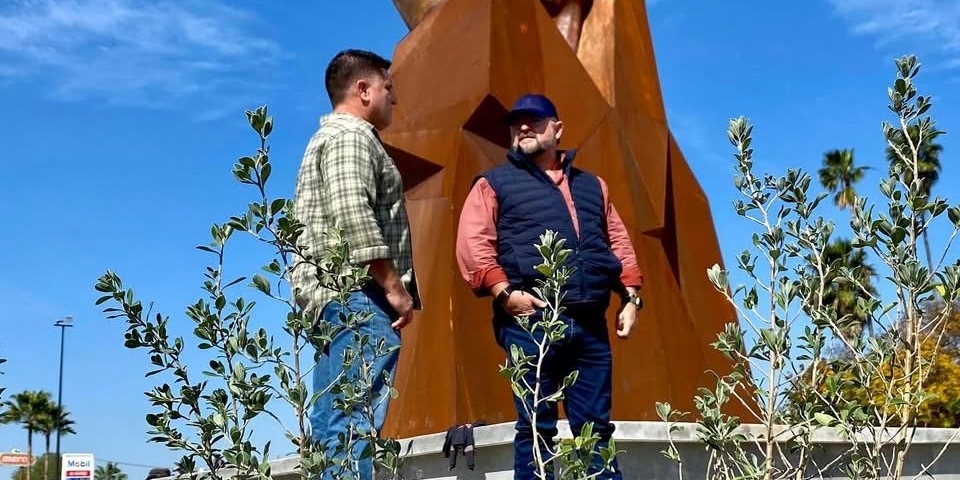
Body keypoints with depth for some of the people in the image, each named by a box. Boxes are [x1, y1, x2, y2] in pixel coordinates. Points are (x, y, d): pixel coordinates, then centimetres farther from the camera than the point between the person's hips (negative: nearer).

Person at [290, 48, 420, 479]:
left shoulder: (330, 137, 28)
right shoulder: (351, 135, -5)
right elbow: (353, 216, -19)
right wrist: (395, 286, -17)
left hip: (332, 295, 10)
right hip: (357, 294, -10)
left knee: (333, 426, 6)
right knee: (355, 424, -16)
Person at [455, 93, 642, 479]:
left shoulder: (592, 185, 25)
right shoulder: (494, 184, 11)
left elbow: (619, 242, 23)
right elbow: (472, 243, -2)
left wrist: (631, 297, 9)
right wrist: (504, 292, -15)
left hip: (590, 323, 4)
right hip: (531, 320, -4)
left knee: (596, 425, 4)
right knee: (536, 427, -2)